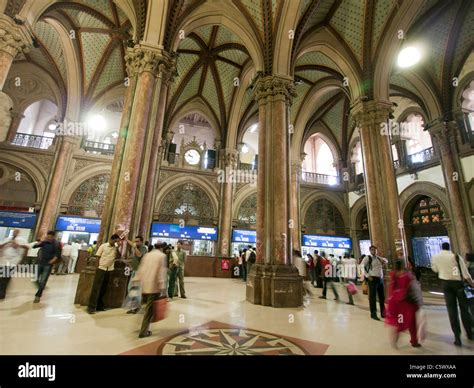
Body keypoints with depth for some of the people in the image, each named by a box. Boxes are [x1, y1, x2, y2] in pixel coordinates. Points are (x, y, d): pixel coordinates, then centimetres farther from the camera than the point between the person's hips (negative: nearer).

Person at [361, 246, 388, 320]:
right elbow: (361, 266, -13)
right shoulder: (367, 258, -6)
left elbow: (386, 261, 35)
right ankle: (373, 314, 6)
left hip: (380, 279, 6)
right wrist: (367, 276, -17)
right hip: (373, 279, -6)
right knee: (373, 296, -3)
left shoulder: (379, 258, 13)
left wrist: (381, 266, 15)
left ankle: (383, 313, 27)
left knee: (382, 297, 13)